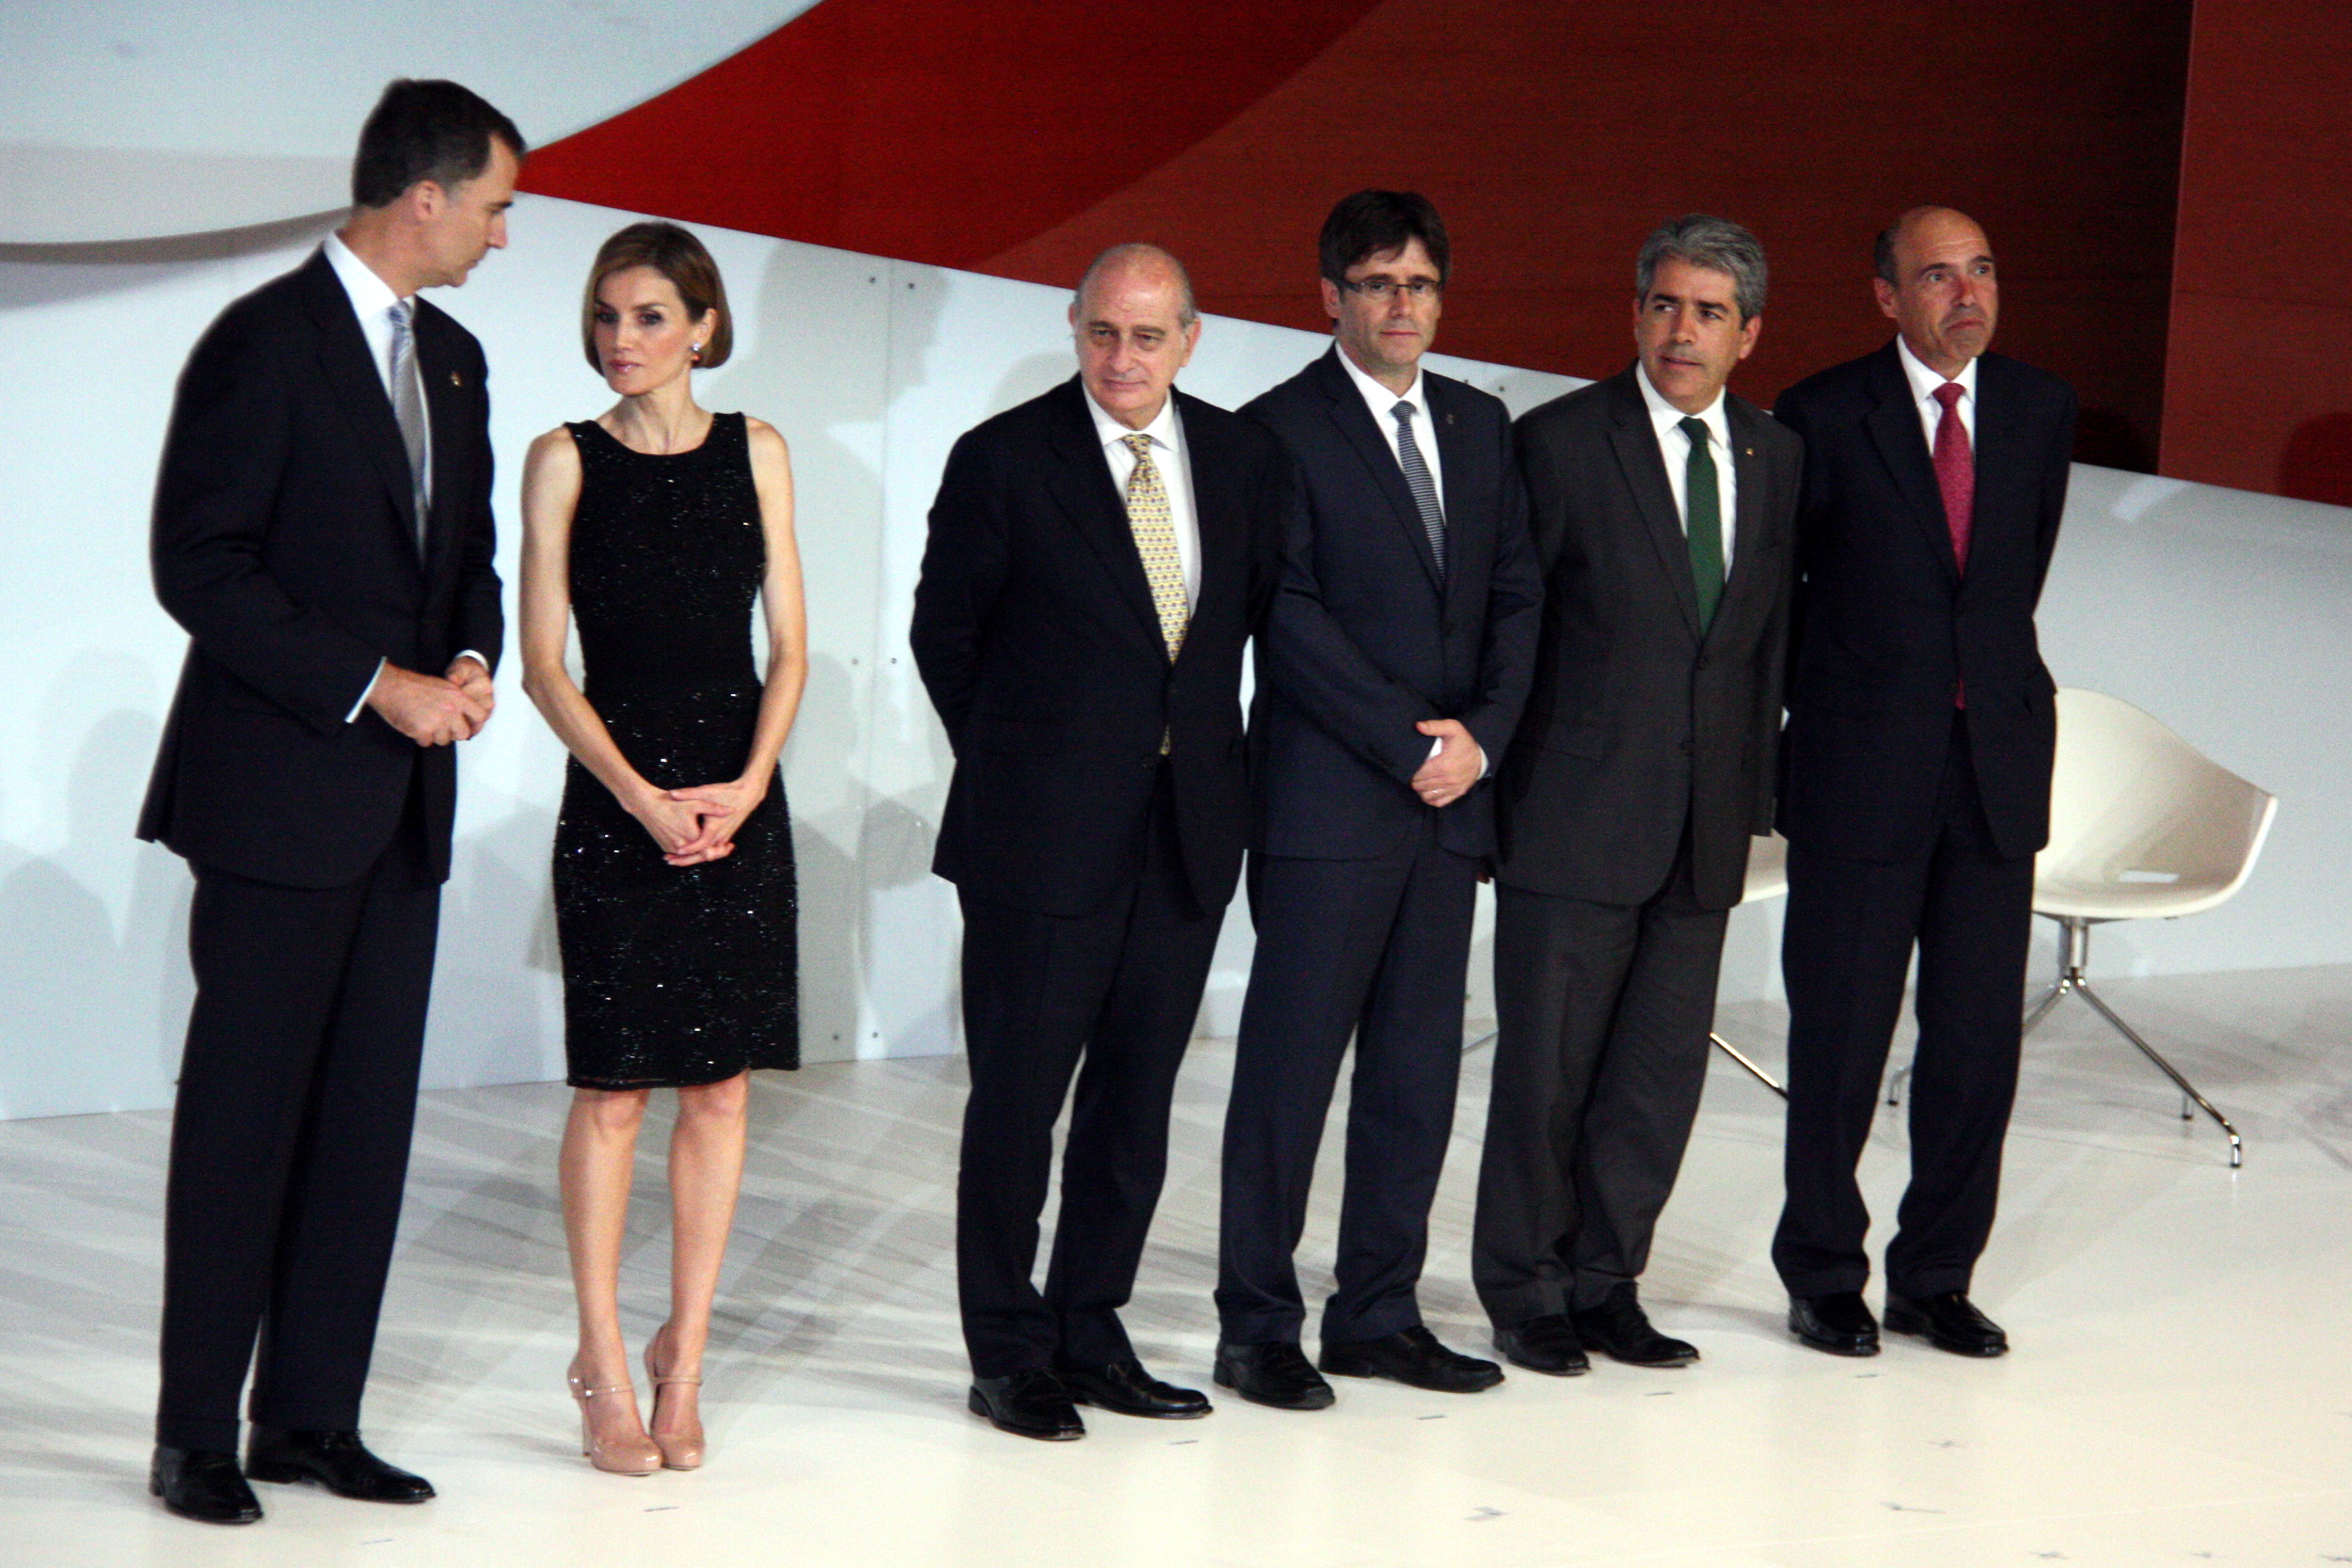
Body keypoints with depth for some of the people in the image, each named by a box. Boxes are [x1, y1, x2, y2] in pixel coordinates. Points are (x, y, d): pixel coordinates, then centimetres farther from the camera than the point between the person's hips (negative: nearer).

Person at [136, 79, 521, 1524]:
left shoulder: (454, 360, 14)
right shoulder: (265, 344, -10)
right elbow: (199, 566, -14)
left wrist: (472, 659, 1)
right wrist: (375, 685, -16)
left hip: (403, 805, 7)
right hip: (280, 795, -7)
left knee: (370, 1121, 7)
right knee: (245, 1118, -2)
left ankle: (314, 1418, 15)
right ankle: (197, 1440, 7)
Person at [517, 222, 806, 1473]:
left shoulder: (755, 452, 8)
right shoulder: (565, 461, 1)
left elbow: (789, 644, 7)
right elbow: (543, 665, -3)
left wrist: (748, 784, -8)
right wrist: (644, 798, -13)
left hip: (739, 797, 2)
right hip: (613, 795, -2)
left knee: (721, 1086, 4)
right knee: (611, 1086, -1)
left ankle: (682, 1353, 15)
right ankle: (605, 1368, 9)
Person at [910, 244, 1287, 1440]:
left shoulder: (1243, 456, 5)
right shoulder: (1004, 459, -7)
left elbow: (1260, 610, 16)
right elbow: (944, 633, 1)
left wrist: (1210, 754, 10)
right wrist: (1015, 768, 4)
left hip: (1187, 828, 4)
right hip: (1042, 833, -4)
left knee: (1137, 1094, 10)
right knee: (1019, 1093, 2)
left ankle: (1090, 1332, 22)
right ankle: (1009, 1353, 12)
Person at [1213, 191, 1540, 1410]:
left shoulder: (1481, 427, 15)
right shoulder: (1279, 429, -4)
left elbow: (1517, 597, 13)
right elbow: (1289, 619, -10)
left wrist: (1481, 734, -3)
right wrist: (1407, 745, -12)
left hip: (1450, 800, 6)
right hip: (1327, 803, -6)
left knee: (1418, 1068, 8)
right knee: (1290, 1066, -3)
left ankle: (1379, 1313, 16)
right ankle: (1257, 1329, 5)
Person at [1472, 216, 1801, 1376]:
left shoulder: (1775, 457, 9)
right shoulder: (1560, 442, -6)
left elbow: (1771, 636, 15)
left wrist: (1752, 788, 11)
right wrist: (1495, 776, -6)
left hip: (1706, 822, 5)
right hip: (1578, 811, -5)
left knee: (1662, 1072, 9)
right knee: (1547, 1065, 3)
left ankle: (1605, 1284, 21)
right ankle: (1524, 1292, 17)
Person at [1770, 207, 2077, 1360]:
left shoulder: (2040, 410, 7)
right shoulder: (1823, 417, -5)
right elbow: (1774, 576, 5)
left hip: (1998, 760, 4)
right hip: (1862, 772, -3)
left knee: (1979, 1041, 5)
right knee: (1840, 1038, 2)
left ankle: (1936, 1280, 17)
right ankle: (1822, 1278, 16)